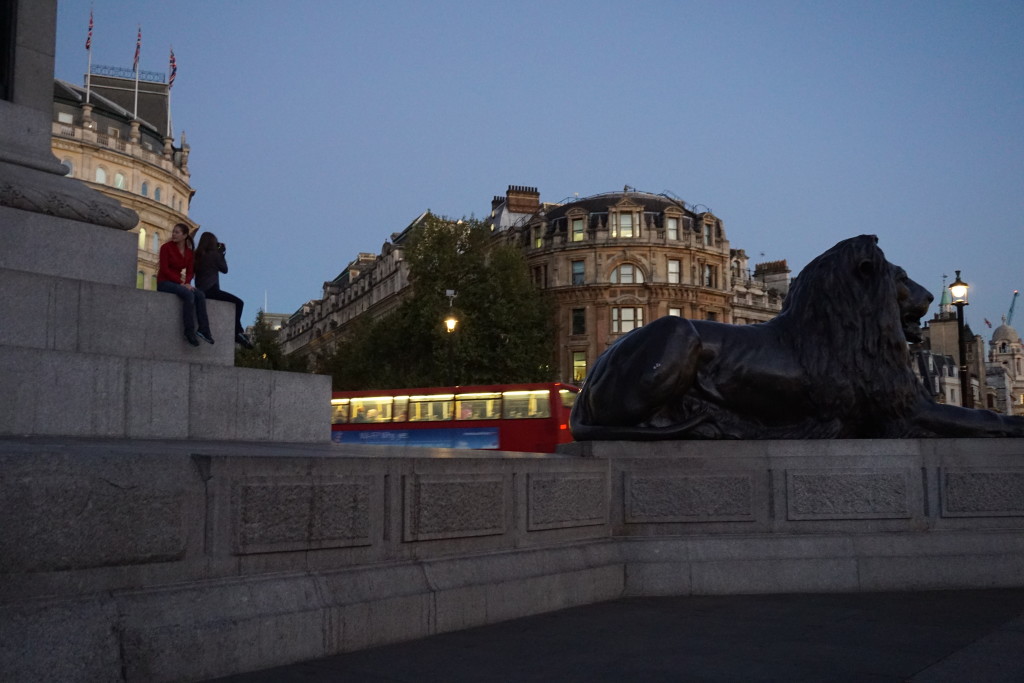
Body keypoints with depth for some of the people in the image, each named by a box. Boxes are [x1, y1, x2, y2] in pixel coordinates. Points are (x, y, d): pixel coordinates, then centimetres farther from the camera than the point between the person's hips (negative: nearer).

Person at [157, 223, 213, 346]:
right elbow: (164, 269, -12)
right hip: (164, 282, -5)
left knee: (200, 294, -22)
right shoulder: (166, 247, -5)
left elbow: (189, 272, 8)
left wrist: (187, 283, -14)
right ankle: (189, 331, -33)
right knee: (188, 294, -33)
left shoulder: (189, 252, 10)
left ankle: (203, 329, -28)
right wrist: (181, 283, -21)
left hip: (178, 283, 5)